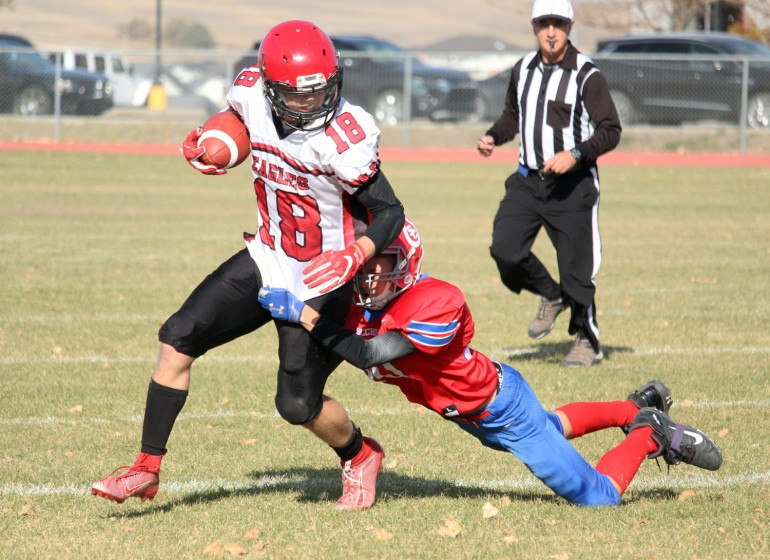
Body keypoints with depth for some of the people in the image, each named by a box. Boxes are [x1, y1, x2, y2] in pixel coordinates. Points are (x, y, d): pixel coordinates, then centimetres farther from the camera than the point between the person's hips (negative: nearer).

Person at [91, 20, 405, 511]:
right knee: (178, 341, -4)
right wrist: (201, 143, -1)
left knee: (299, 406, -3)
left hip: (319, 283, -6)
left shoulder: (344, 137, -28)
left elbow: (391, 213, -24)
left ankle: (361, 456, 30)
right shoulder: (252, 96, -9)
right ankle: (147, 469, 6)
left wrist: (352, 258, -41)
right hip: (266, 260, 6)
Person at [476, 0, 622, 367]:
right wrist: (493, 137, 5)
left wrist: (575, 155, -25)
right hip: (528, 180, 5)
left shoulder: (586, 75, -10)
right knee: (504, 249, -10)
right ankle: (550, 296, 18)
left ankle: (587, 342, 16)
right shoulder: (523, 70, 8)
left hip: (573, 185, -5)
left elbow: (610, 131, -11)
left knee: (576, 267, -3)